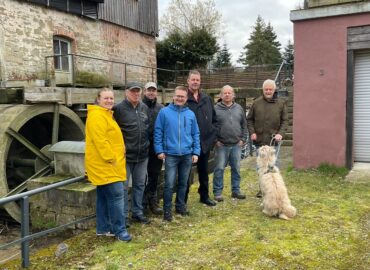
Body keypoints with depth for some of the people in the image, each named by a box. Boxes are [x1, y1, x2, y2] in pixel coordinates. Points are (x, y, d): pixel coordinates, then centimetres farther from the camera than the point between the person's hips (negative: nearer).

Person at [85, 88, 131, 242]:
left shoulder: (106, 115, 18)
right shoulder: (96, 116, -15)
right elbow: (99, 141, -23)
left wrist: (113, 158, 19)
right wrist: (111, 158, -20)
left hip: (106, 165, 11)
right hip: (105, 164, -11)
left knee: (104, 196, 14)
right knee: (116, 196, -9)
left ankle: (103, 228, 22)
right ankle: (119, 230, -2)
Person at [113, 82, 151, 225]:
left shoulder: (144, 108, 8)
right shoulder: (118, 108, -10)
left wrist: (147, 144, 13)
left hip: (142, 155, 6)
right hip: (125, 155, -5)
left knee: (140, 185, 14)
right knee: (123, 186, 4)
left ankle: (137, 213, 28)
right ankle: (123, 216, 17)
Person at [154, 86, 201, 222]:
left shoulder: (190, 114, 6)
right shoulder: (164, 112, -2)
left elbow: (195, 134, 9)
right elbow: (158, 132, -1)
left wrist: (196, 152, 3)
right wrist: (159, 150, -7)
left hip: (187, 155, 3)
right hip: (170, 154, -3)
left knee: (183, 183, 14)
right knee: (169, 184, -3)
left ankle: (180, 206, 30)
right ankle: (167, 210, 11)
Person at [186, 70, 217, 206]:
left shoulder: (207, 99, 9)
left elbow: (213, 118, 15)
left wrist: (213, 133, 5)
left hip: (205, 141, 5)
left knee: (204, 171, 17)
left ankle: (204, 196, 32)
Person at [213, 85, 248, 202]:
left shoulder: (239, 108, 10)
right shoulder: (215, 109, -3)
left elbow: (244, 125, 13)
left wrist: (243, 139, 5)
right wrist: (215, 140, -8)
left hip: (236, 145, 4)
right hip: (221, 145, -4)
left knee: (236, 169, 10)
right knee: (219, 169, 0)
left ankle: (236, 190, 23)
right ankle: (217, 192, 10)